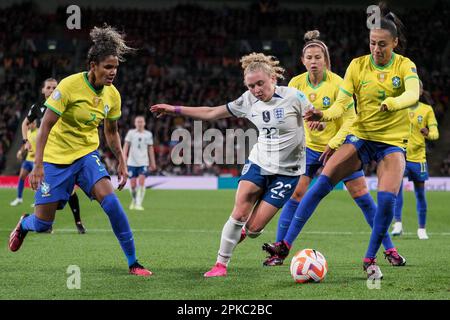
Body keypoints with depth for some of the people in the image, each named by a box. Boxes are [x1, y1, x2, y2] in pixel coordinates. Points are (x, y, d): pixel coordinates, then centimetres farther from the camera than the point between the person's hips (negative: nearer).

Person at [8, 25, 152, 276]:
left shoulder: (112, 94, -3)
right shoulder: (69, 86, -19)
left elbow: (112, 132, 14)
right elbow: (46, 125, -17)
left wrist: (122, 162, 8)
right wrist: (38, 164, -22)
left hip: (87, 155, 4)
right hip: (56, 157, -3)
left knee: (110, 199, -23)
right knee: (42, 224, 0)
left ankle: (133, 262, -15)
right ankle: (24, 224, 40)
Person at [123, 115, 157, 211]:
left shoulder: (148, 134, 8)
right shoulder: (131, 133, 4)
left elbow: (150, 149, 14)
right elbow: (126, 145, 1)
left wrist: (153, 162, 13)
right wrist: (124, 156, -14)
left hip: (143, 162, 0)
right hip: (132, 162, 0)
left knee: (141, 182, -15)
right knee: (132, 184, 1)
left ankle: (138, 204, -14)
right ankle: (134, 200, 27)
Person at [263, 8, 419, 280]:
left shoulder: (405, 66, -6)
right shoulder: (358, 65, -1)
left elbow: (413, 94, -26)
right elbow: (342, 104, -6)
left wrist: (391, 103, -47)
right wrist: (324, 115, -28)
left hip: (393, 142, -1)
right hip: (361, 136, 2)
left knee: (388, 198, -22)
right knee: (322, 182, -17)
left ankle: (370, 259, -2)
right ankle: (286, 244, -16)